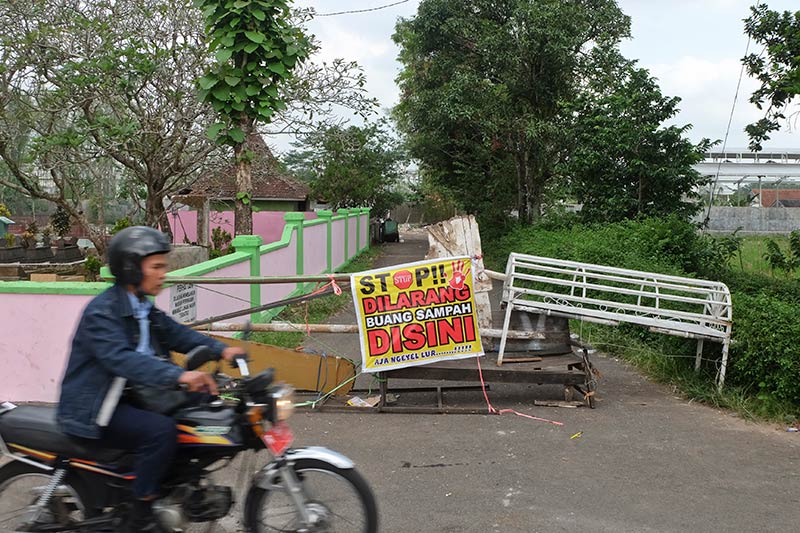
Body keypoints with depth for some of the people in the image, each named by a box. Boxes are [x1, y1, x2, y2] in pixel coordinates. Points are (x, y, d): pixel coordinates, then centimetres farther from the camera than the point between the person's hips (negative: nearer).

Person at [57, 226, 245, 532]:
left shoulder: (144, 309, 10)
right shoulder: (101, 312, -20)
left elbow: (176, 334, 7)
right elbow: (121, 358, -35)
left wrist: (220, 349, -11)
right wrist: (178, 376, -47)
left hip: (127, 395, 10)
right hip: (93, 410, -10)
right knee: (161, 429, -29)